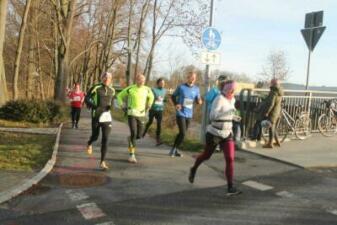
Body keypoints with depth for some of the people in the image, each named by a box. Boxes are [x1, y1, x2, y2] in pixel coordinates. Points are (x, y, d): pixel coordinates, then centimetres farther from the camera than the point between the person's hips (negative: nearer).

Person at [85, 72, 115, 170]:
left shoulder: (112, 90, 6)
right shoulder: (96, 88, -8)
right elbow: (87, 98, -2)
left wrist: (110, 106, 1)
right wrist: (94, 106, -16)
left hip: (107, 116, 3)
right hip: (96, 115, -3)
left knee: (105, 139, -6)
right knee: (95, 136, 10)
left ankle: (102, 162, -2)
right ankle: (89, 144, 50)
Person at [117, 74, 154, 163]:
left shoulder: (147, 89, 1)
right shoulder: (130, 89, -8)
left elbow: (151, 97, 24)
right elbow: (119, 96, 7)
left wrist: (148, 107, 16)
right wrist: (123, 107, 2)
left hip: (141, 115, 4)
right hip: (131, 114, -4)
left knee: (139, 135, 3)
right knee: (133, 134, -14)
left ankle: (130, 138, 40)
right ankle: (131, 155, -4)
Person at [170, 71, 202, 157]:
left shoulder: (196, 89, 5)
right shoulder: (181, 87, -5)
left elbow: (198, 100, 12)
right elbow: (173, 96, 6)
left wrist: (199, 101, -12)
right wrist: (176, 104, -12)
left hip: (189, 114, 5)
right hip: (181, 114, -4)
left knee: (182, 133, 12)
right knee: (183, 133, -12)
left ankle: (175, 149, 26)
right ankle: (174, 149, 6)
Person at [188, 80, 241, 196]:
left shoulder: (232, 100, 5)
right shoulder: (219, 99, -18)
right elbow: (212, 116, -30)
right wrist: (228, 112, -36)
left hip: (227, 134, 5)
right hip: (214, 133, -5)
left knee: (230, 159, -9)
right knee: (206, 155, 15)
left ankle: (230, 187, -5)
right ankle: (193, 169, 45)